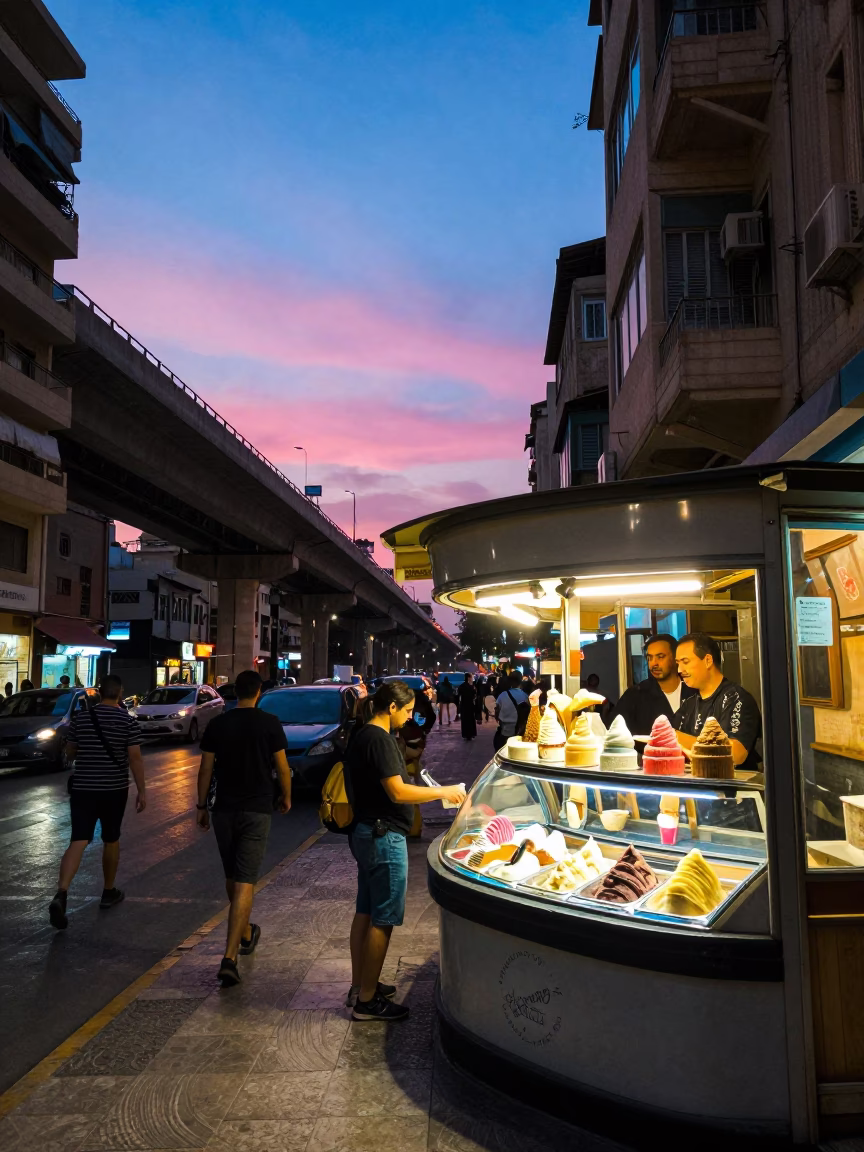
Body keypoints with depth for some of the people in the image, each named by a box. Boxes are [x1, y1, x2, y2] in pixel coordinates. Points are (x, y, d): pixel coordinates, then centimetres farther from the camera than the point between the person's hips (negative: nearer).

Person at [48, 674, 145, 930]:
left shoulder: (79, 717, 1)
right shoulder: (128, 721, -8)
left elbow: (70, 754, 10)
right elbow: (135, 759, -11)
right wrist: (142, 791, -5)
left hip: (83, 787, 2)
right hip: (114, 789, -1)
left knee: (78, 841, -3)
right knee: (111, 840, 15)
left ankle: (60, 894, -22)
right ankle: (109, 892, 28)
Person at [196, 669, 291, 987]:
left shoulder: (217, 724, 0)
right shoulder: (270, 724, -7)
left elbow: (206, 769, 2)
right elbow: (282, 767, -3)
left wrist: (201, 805, 13)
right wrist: (286, 798, 13)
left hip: (223, 808, 3)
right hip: (256, 809, -3)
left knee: (232, 876, 20)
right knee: (245, 882, -4)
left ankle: (246, 934, 39)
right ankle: (229, 958, -12)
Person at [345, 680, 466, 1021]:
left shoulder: (362, 736, 11)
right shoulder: (380, 740, -20)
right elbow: (398, 792, -24)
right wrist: (442, 792, -16)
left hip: (366, 833, 10)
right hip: (384, 837, -10)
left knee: (365, 911, 17)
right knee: (383, 919, -1)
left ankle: (359, 986, 28)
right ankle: (367, 1001, 7)